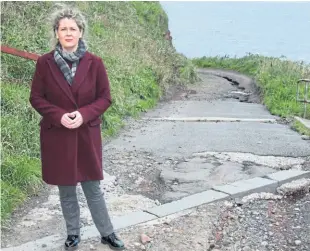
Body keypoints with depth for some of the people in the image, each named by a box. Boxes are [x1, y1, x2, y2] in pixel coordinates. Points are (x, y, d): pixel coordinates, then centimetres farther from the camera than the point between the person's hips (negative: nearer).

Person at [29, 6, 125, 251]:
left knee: (93, 188, 11)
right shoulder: (45, 62, -6)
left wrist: (84, 114, -17)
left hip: (87, 135, 0)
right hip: (56, 136, 0)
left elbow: (105, 97, -1)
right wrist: (59, 115, -17)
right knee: (66, 189, 13)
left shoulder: (94, 62, -6)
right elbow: (36, 97, -1)